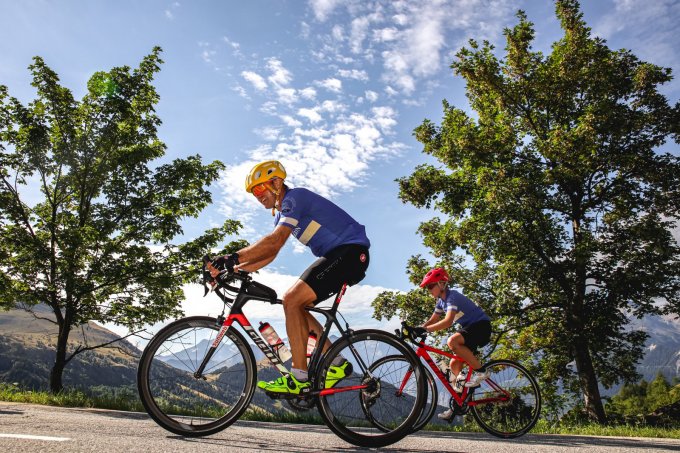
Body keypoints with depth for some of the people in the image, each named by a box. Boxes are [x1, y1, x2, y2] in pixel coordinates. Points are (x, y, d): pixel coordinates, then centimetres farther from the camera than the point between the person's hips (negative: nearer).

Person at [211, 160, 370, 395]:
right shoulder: (283, 213, 18)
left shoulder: (295, 197, -12)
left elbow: (274, 242, -27)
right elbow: (268, 254, 13)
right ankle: (337, 364, 7)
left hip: (351, 251, -10)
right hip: (336, 255, 10)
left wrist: (235, 256, -32)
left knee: (292, 300, -17)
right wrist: (233, 268, 4)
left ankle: (299, 379, -13)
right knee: (294, 305, 7)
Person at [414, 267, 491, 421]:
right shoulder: (441, 300, 8)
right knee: (454, 365, 5)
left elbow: (448, 321, -35)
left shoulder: (453, 296, -21)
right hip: (470, 328, 10)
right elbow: (432, 320, 9)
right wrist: (417, 330, -8)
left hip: (481, 326, -10)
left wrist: (425, 329, -40)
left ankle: (480, 371, -18)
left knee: (452, 341, -33)